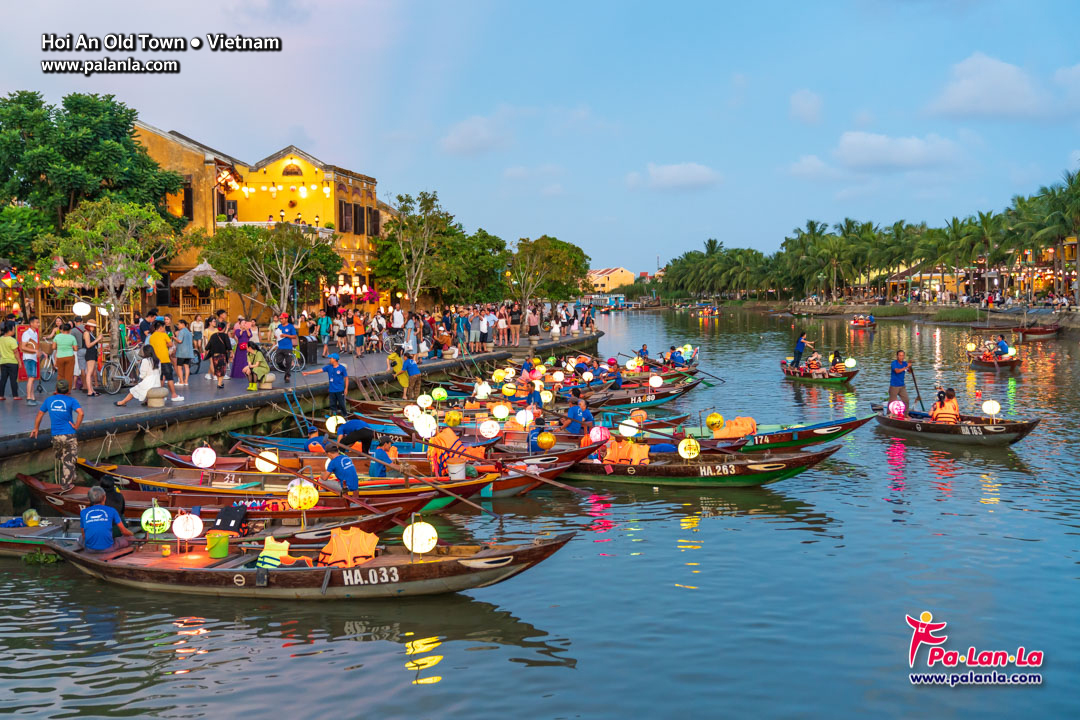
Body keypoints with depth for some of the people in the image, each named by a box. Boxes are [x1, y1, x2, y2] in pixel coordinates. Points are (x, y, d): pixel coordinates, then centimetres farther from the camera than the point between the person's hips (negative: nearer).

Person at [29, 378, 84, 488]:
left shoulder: (49, 400, 8)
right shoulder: (71, 400, -5)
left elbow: (40, 414, 16)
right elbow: (80, 413, -20)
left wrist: (36, 428, 28)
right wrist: (76, 426, -9)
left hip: (56, 436, 3)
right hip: (69, 435, -3)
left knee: (59, 459, 21)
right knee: (69, 461, 5)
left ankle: (63, 481, 26)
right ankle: (67, 484, 7)